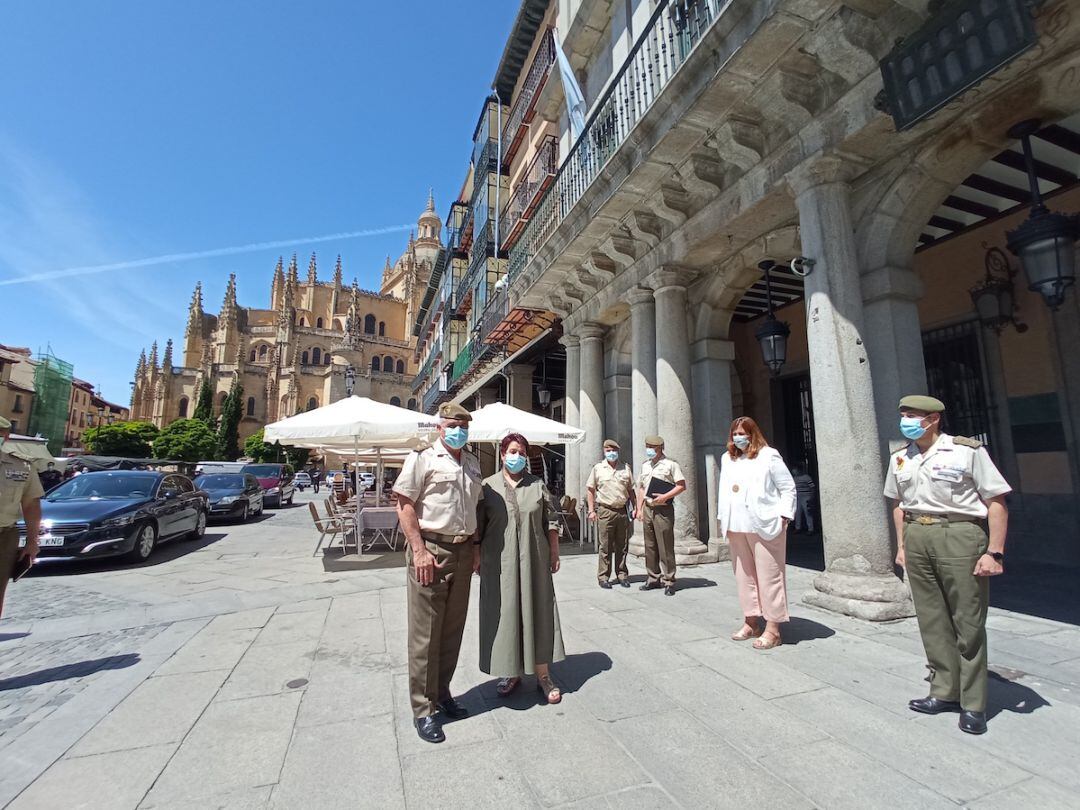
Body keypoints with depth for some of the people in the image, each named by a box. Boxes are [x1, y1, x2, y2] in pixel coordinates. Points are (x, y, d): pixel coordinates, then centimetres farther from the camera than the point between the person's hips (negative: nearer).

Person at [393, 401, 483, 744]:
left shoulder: (473, 464, 14)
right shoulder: (422, 458, -6)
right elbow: (404, 505, -10)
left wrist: (476, 546, 13)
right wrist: (419, 550, -16)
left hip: (463, 552, 6)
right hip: (431, 549, -6)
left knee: (453, 629, 16)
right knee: (425, 633, 3)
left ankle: (442, 692, 34)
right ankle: (423, 709, 18)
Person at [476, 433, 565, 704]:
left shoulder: (537, 485, 5)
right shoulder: (487, 486, 1)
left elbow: (551, 521, 6)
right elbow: (478, 524, 1)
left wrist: (554, 553, 4)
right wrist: (476, 553, -3)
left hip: (534, 560, 1)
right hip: (499, 562, -1)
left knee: (537, 612, 7)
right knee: (504, 613, 7)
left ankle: (543, 675, 21)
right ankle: (512, 672, 25)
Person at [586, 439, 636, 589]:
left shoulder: (626, 468, 11)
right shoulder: (597, 468, 3)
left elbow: (631, 490, 17)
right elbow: (590, 490, 3)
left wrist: (634, 508, 9)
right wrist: (591, 510, -3)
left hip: (622, 511, 3)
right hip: (605, 511, -3)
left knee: (622, 546, 9)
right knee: (605, 547, 1)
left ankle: (622, 575, 21)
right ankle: (603, 577, 10)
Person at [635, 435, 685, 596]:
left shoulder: (670, 464, -4)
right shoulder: (645, 465, 16)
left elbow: (682, 485, -8)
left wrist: (665, 496, -18)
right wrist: (639, 509, 13)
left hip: (663, 509, -6)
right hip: (647, 508, 6)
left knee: (665, 547, -4)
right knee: (650, 546, 10)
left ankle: (668, 581, 6)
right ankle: (653, 578, 21)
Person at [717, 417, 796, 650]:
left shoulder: (768, 456, -2)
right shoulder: (727, 459, 14)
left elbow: (788, 488, -2)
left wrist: (783, 517, -9)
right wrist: (723, 519, 13)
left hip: (764, 526, -5)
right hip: (736, 528, 6)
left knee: (769, 576, 0)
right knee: (744, 576, 11)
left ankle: (772, 628, 9)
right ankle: (751, 622, 23)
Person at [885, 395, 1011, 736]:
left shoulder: (967, 450, -6)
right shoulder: (899, 459, 11)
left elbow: (996, 501, -7)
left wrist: (994, 552, -12)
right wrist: (902, 545, 14)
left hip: (959, 535, -5)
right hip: (917, 538, 5)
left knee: (968, 622, 2)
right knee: (931, 621, 11)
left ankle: (973, 704, 16)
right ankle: (945, 692, 25)